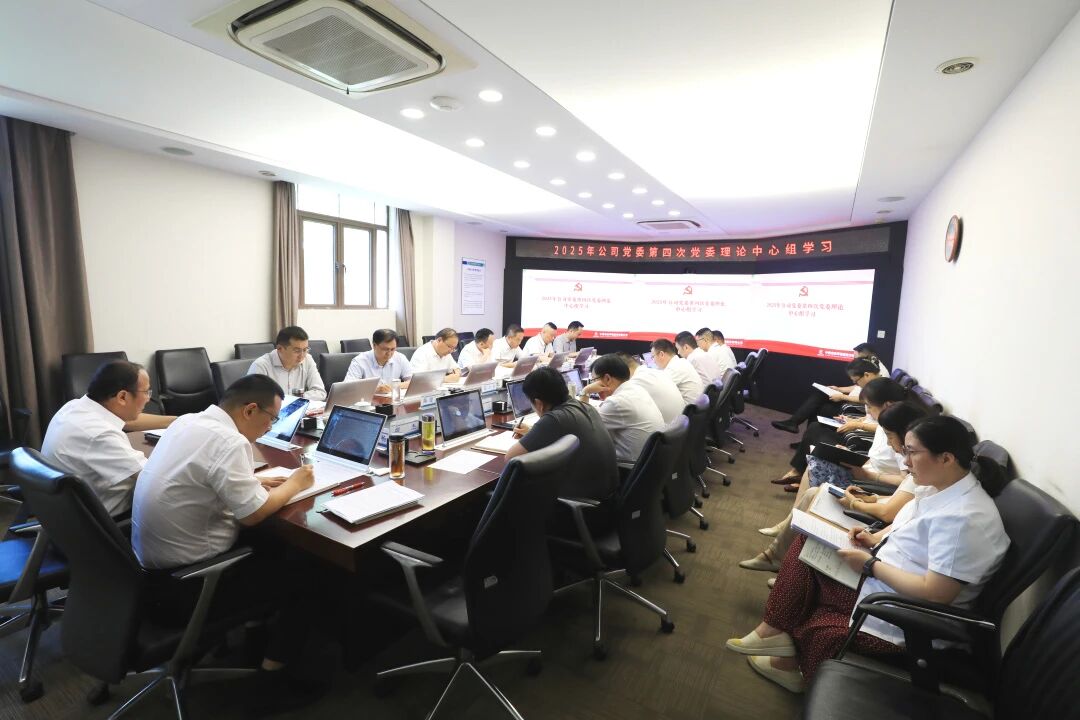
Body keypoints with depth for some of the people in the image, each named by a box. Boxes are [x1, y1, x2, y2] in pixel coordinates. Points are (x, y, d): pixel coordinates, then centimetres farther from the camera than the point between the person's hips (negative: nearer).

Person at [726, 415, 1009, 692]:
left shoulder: (963, 518, -29)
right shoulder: (939, 487, 0)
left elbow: (935, 593, -30)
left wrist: (870, 564, -21)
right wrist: (875, 538, 1)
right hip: (884, 577, 9)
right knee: (806, 544, 4)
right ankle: (777, 631, 4)